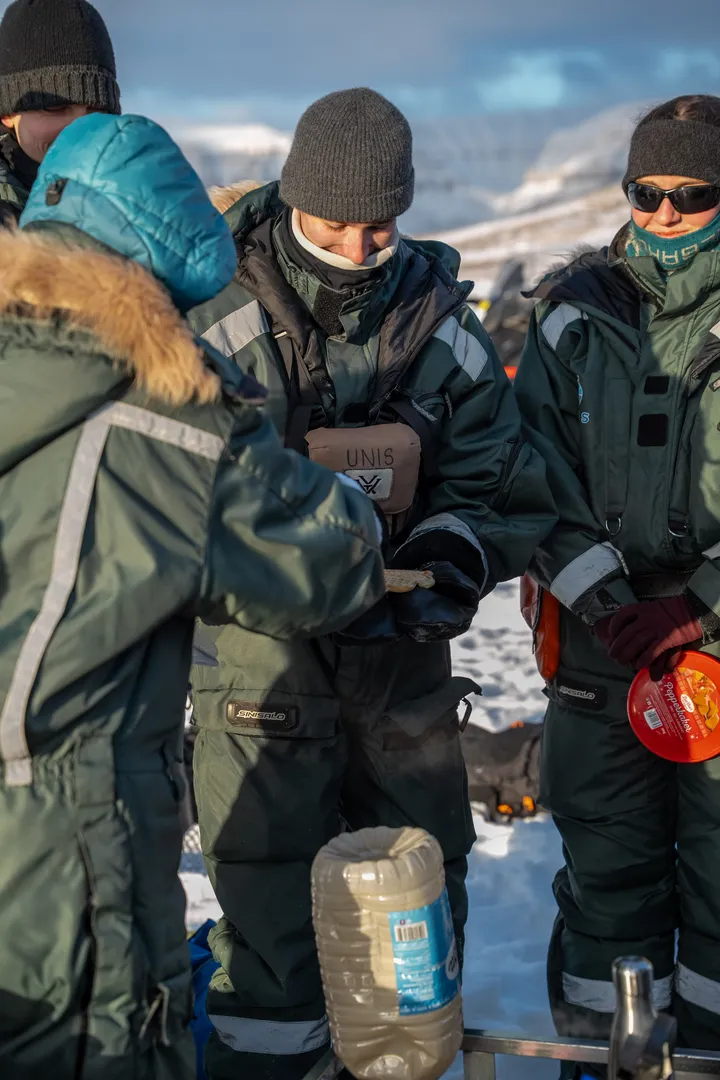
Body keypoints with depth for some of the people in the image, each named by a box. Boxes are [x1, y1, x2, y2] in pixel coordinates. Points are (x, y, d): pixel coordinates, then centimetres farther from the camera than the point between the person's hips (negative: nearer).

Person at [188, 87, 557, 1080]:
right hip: (259, 651, -3)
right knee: (269, 893, 1)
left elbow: (504, 488, 6)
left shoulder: (444, 334, 1)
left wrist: (450, 561, -15)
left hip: (404, 652, 4)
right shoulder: (222, 331, -10)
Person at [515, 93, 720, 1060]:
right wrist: (605, 600, -9)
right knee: (607, 872, 10)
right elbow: (538, 471, 2)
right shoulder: (577, 315, 6)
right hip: (601, 644, 2)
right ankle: (602, 1050, 25)